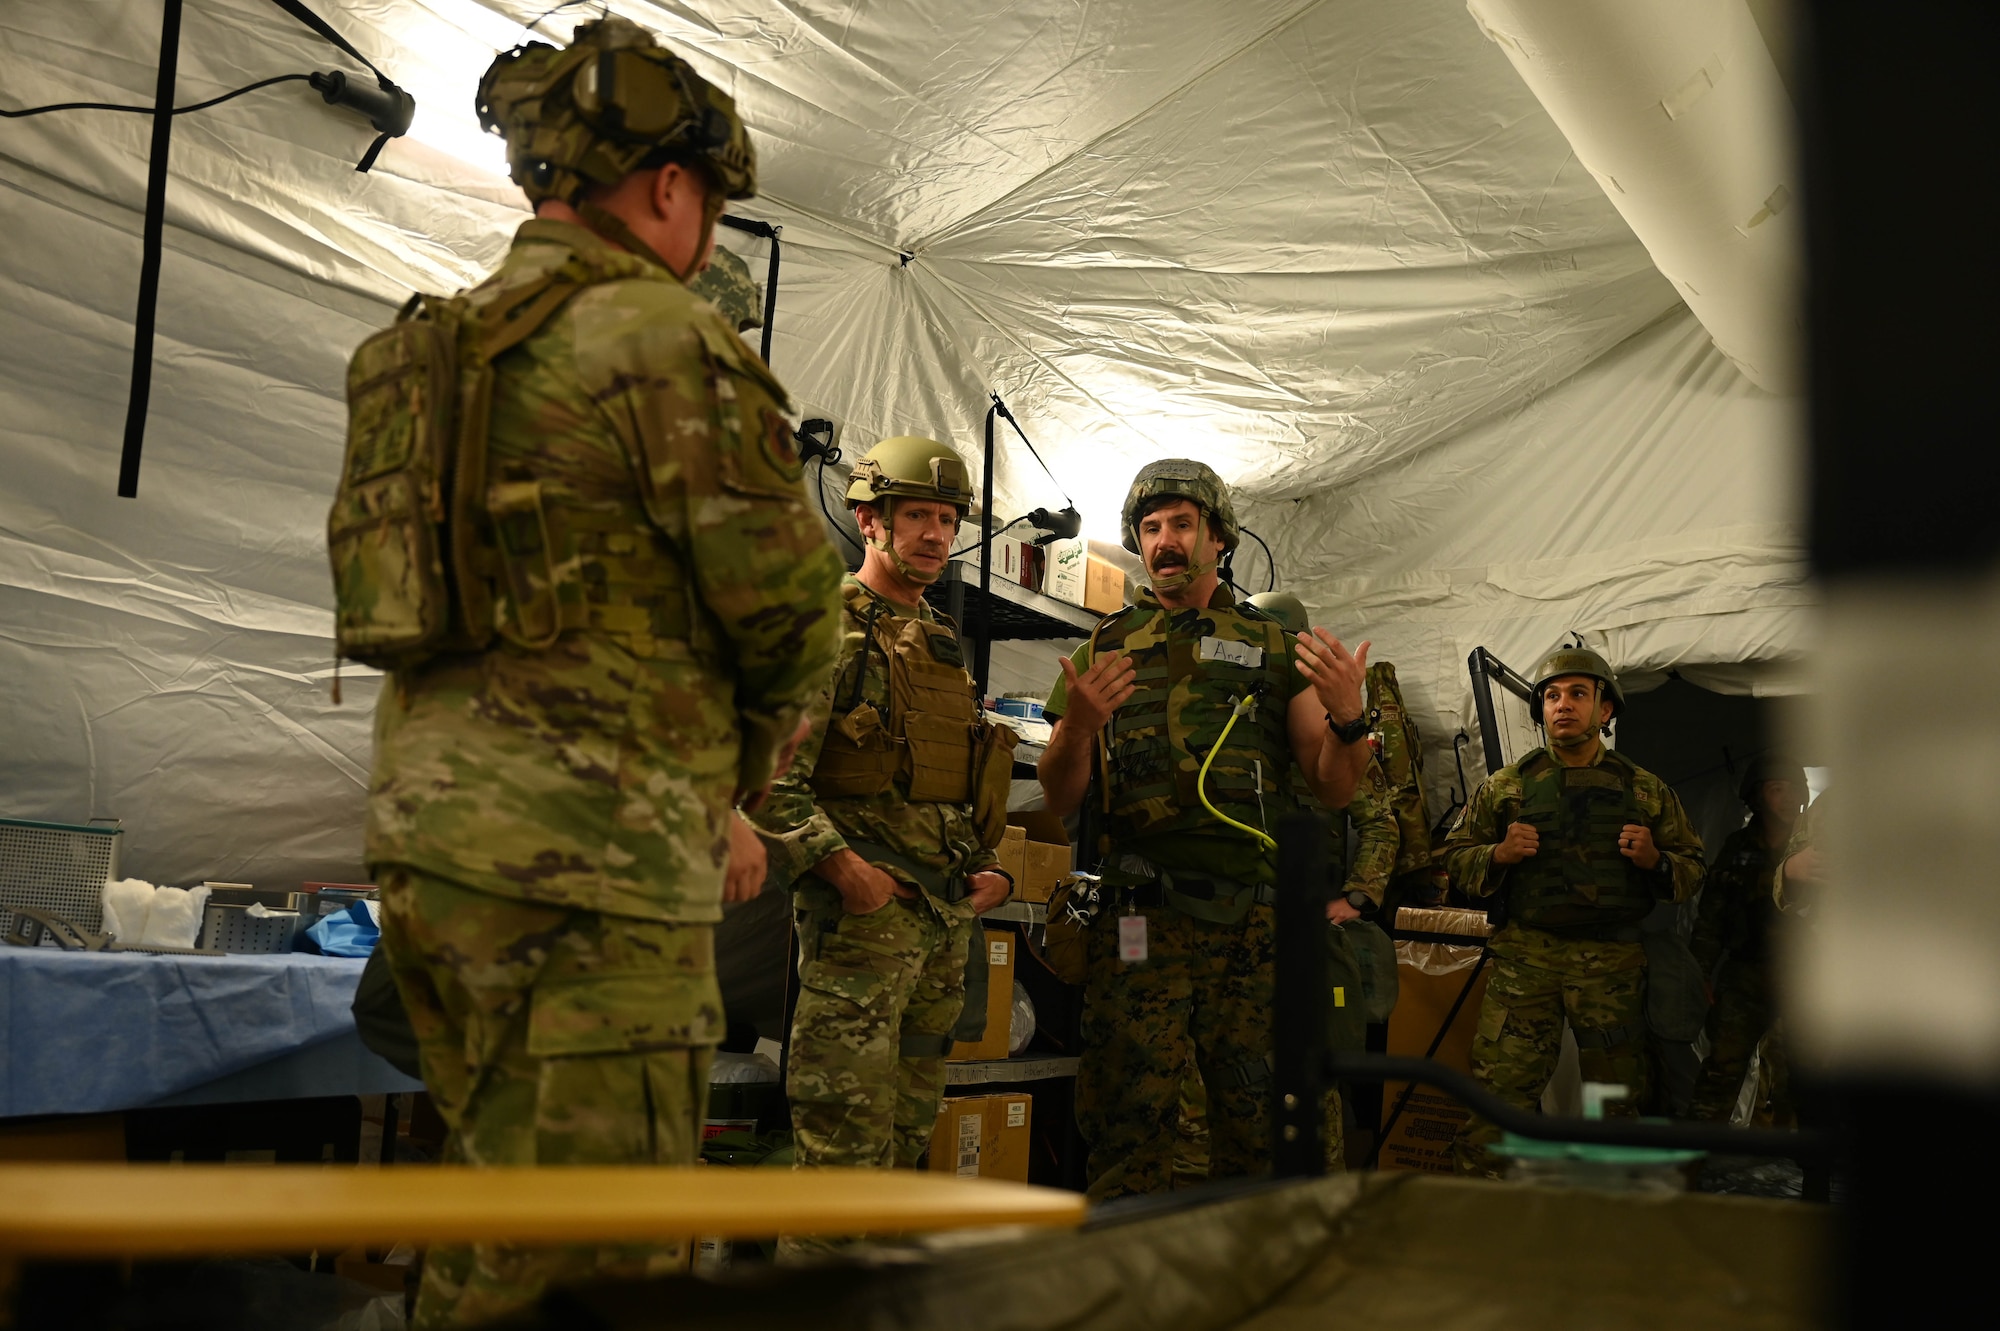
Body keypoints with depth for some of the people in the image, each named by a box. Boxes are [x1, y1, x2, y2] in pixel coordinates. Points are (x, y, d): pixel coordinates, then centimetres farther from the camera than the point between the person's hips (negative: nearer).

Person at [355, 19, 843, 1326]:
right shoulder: (667, 337, -9)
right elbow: (792, 609, -9)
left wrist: (695, 797, 23)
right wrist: (741, 775, 12)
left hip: (434, 838, 9)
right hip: (584, 870, -9)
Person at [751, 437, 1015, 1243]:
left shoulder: (943, 645, 21)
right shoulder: (827, 626, -5)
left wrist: (989, 868, 12)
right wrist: (840, 864, -23)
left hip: (948, 916, 8)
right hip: (862, 910, -8)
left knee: (908, 1131, 13)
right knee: (846, 1135, -8)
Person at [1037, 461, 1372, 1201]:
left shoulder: (1275, 649, 15)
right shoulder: (1101, 652, 15)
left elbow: (1333, 790, 12)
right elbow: (1061, 802, 10)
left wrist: (1348, 718, -8)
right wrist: (1077, 726, -9)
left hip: (1254, 918, 1)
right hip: (1138, 919, 0)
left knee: (1262, 1121, 0)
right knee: (1129, 1119, -4)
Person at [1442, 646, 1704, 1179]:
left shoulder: (1647, 791, 11)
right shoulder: (1506, 785, 9)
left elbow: (1692, 870, 13)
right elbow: (1456, 856, 11)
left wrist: (1654, 860, -8)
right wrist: (1500, 855, -9)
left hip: (1612, 961, 1)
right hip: (1524, 958, -1)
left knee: (1617, 1099, 9)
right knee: (1498, 1093, -7)